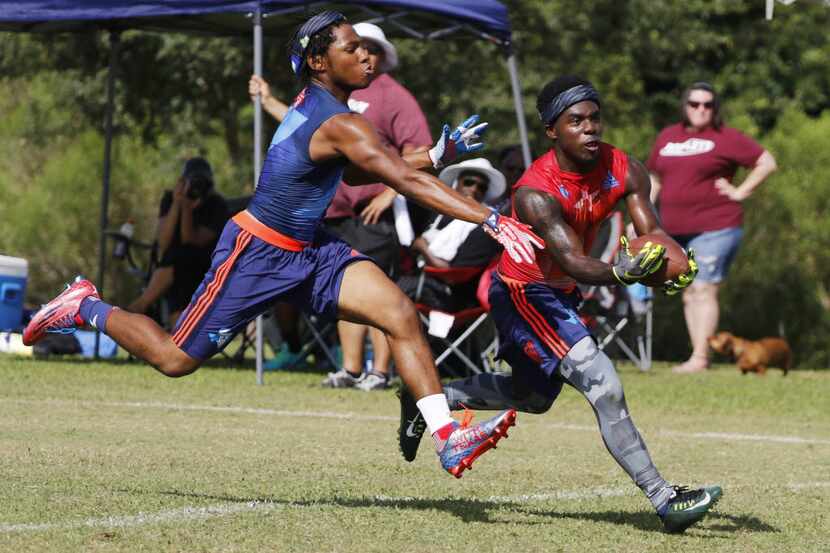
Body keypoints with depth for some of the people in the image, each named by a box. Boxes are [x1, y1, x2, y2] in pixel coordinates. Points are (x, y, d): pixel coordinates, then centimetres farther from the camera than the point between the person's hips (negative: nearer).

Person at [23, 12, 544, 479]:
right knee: (175, 358, 3)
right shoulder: (340, 124, -25)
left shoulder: (317, 106, 5)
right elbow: (407, 180, -36)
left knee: (401, 314, -11)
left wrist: (439, 154, 13)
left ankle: (449, 440, -16)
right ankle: (86, 308, 28)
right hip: (257, 252, -9)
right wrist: (493, 221, -42)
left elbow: (355, 173, 23)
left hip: (309, 249, 9)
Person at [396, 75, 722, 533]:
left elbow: (652, 232, -19)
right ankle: (664, 500, -22)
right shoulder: (535, 193, -30)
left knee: (532, 396, 27)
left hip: (560, 294, 8)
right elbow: (573, 261, -39)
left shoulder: (625, 171, -12)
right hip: (523, 293, -8)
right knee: (604, 388, -21)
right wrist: (618, 272, -59)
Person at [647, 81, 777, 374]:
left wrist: (740, 192, -7)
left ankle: (699, 358, -13)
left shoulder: (725, 138, -3)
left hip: (714, 229, -7)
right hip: (676, 232, 7)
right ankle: (699, 357, 11)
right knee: (689, 295, 7)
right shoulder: (667, 137, 14)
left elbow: (767, 163, -3)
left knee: (703, 290, -12)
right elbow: (655, 178, 22)